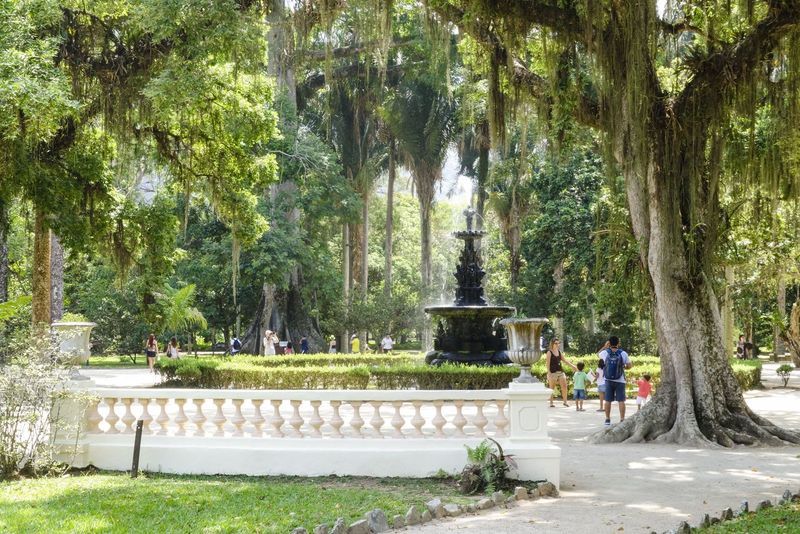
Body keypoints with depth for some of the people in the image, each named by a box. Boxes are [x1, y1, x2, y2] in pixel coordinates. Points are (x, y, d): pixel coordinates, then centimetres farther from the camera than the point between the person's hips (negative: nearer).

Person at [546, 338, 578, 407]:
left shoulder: (559, 351, 13)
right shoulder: (549, 352, -4)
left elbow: (564, 360, 20)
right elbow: (548, 363, -9)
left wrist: (572, 366, 16)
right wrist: (549, 372, -18)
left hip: (560, 371, 6)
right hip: (553, 372, -6)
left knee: (564, 386, -1)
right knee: (552, 388, -1)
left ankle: (565, 401, 8)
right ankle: (551, 403, 6)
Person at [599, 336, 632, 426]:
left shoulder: (605, 353, -5)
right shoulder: (623, 354, -8)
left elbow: (598, 354, 18)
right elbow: (629, 366, -1)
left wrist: (604, 346, 23)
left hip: (608, 380, 2)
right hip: (620, 381, -1)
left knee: (608, 400, 10)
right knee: (621, 400, 2)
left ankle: (607, 420, 14)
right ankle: (622, 420, 0)